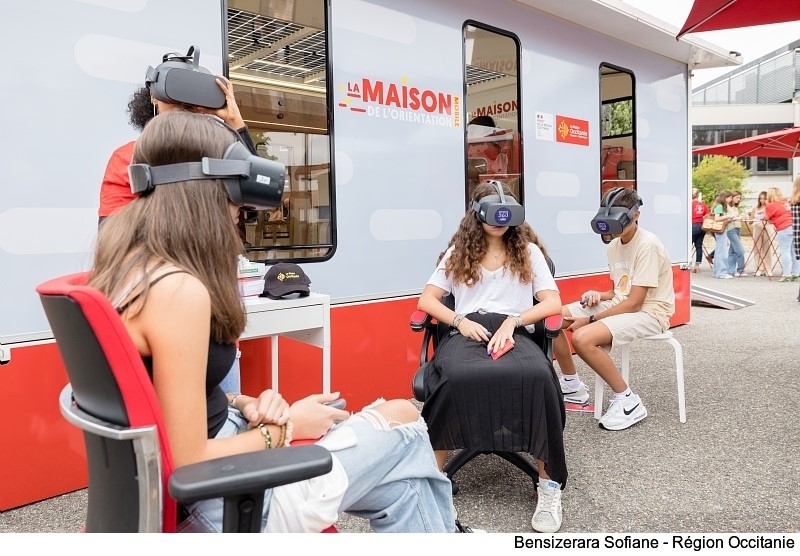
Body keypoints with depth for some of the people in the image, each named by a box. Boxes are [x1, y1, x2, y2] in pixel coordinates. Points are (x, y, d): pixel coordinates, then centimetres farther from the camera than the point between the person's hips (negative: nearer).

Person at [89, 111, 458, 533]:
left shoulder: (127, 263, 1)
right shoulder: (178, 288, -28)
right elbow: (188, 463, -24)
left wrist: (244, 405, -2)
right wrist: (286, 427, -11)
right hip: (214, 502, -9)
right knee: (402, 422, 4)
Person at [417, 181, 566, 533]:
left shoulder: (529, 251, 18)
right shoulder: (458, 252, 19)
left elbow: (553, 303, 8)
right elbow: (427, 299, 13)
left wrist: (513, 320, -10)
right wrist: (460, 321, -6)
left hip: (513, 332, 0)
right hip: (467, 331, 0)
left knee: (538, 377, -37)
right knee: (456, 378, -38)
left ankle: (549, 483, -20)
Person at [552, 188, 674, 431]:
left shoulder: (647, 245, -19)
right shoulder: (613, 245, 7)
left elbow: (634, 303, -22)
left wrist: (590, 320, -19)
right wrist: (600, 295, -6)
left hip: (649, 312, -8)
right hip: (620, 304, 9)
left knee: (583, 337, -33)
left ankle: (628, 401, -13)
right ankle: (572, 386, 12)